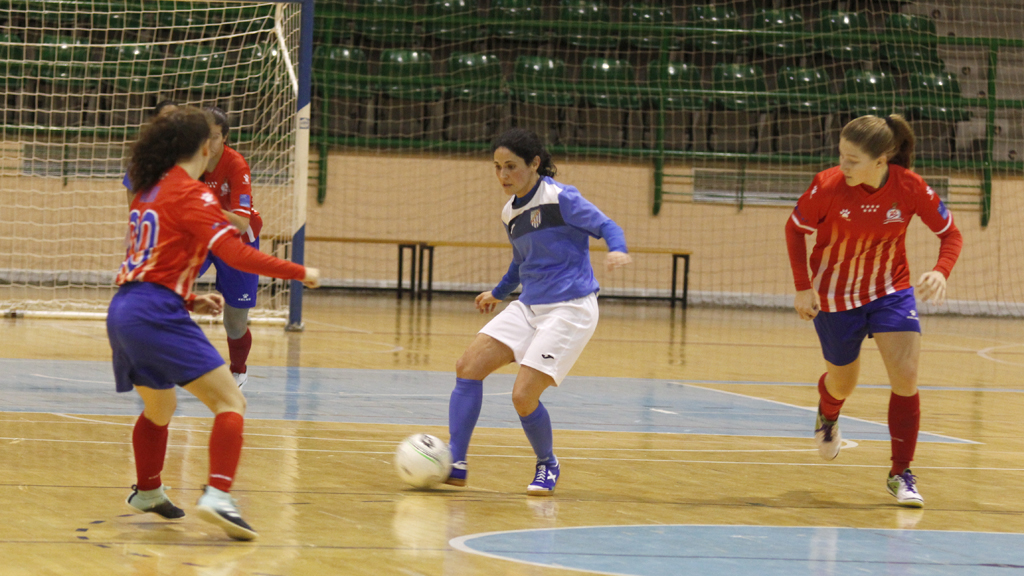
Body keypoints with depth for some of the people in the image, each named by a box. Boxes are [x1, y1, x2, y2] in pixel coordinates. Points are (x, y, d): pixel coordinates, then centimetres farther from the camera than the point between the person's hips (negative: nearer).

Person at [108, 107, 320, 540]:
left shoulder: (149, 191, 18)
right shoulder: (191, 194, -7)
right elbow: (236, 254, -15)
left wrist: (189, 300, 24)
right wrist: (301, 273, -7)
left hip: (124, 309, 9)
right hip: (157, 313, -9)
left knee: (159, 408, 31)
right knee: (230, 402, -10)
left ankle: (147, 492, 46)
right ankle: (217, 496, -27)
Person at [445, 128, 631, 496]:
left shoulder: (560, 198, -12)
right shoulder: (510, 213, 12)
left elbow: (606, 226, -12)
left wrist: (617, 251, -34)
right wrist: (499, 292, 45)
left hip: (569, 310, -8)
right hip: (529, 307, 8)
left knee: (523, 396, -17)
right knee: (468, 367, -7)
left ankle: (547, 466, 12)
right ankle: (455, 465, -3)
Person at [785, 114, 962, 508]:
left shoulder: (910, 188, -22)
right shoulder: (827, 186, -24)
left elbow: (950, 233, -8)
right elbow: (795, 229, -6)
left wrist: (941, 272, -27)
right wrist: (803, 287, -11)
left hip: (890, 290, 0)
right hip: (835, 296, 0)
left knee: (905, 376, -16)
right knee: (843, 384, 15)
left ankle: (901, 475, -2)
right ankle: (827, 416, 55)